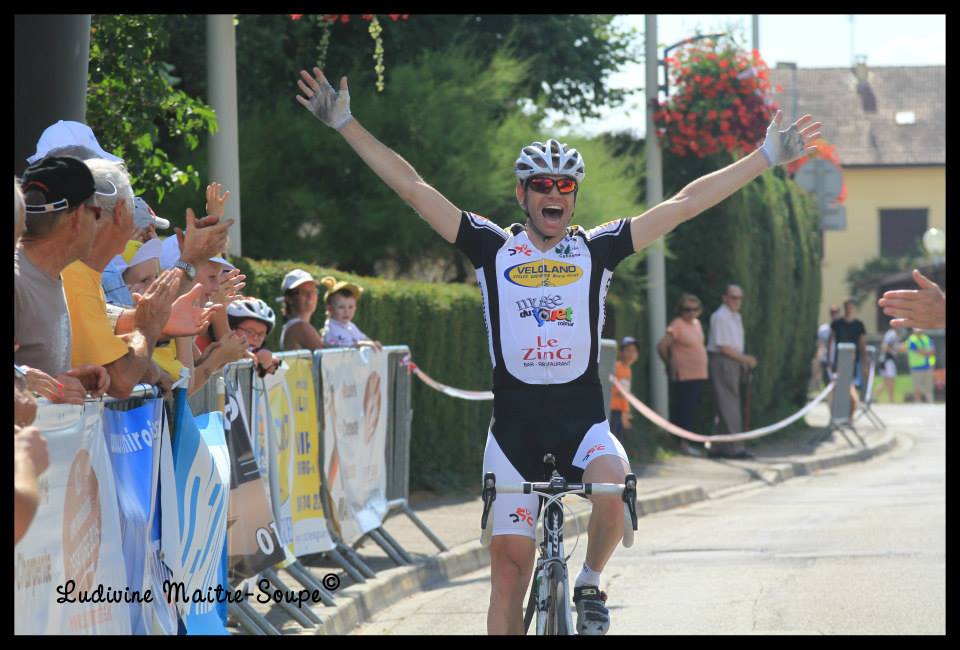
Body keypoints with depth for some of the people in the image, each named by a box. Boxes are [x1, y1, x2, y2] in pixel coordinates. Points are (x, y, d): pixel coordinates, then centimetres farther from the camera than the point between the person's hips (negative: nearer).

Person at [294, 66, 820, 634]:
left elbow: (687, 202, 2)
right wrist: (345, 123, -3)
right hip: (515, 424, 0)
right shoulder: (493, 249, 3)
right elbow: (413, 187, 1)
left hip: (583, 420, 0)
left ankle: (591, 583, -2)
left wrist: (768, 157, 0)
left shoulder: (598, 250, 4)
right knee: (510, 564, -3)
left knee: (615, 486, -31)